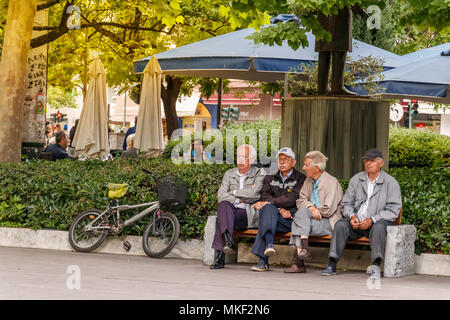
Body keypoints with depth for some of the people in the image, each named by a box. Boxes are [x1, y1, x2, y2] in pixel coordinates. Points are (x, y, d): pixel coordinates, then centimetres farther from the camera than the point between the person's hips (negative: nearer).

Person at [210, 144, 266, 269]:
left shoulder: (259, 173, 8)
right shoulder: (229, 174, 19)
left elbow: (255, 193, -10)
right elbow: (221, 195, 5)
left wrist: (234, 192, -1)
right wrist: (240, 199, -5)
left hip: (250, 215, -3)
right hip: (231, 210, 3)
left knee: (221, 218, -33)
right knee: (223, 205, -35)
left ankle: (219, 255, -39)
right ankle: (228, 240, -51)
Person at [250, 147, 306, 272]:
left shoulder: (300, 178, 9)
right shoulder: (270, 179, 24)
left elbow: (292, 198, -7)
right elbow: (265, 196, 6)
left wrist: (268, 203, -14)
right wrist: (280, 209, -12)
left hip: (292, 218, -3)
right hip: (274, 215, 3)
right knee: (268, 209, -32)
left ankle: (263, 260, -44)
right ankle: (269, 244, -53)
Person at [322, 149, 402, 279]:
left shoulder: (390, 182, 0)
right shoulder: (356, 179, 13)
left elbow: (393, 210, -7)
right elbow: (346, 203, 14)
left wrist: (372, 220, -19)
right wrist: (351, 216, -9)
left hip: (379, 222, -3)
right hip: (357, 222, 3)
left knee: (378, 227, -37)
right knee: (340, 224, -25)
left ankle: (376, 266, -45)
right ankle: (332, 264, -29)